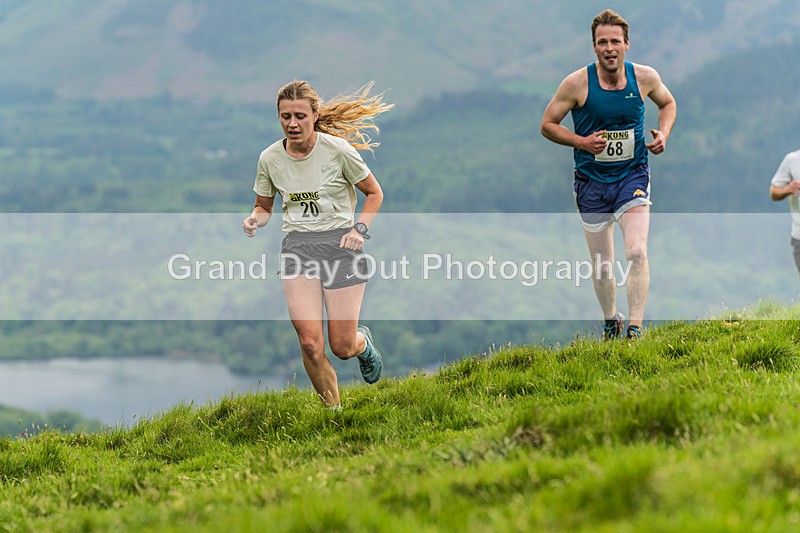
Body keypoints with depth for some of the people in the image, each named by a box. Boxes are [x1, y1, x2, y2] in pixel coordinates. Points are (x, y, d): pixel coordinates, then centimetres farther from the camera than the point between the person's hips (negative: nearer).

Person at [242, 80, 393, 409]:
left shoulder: (338, 150, -8)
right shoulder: (270, 159, 1)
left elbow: (374, 193, 5)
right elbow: (264, 207, 16)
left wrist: (359, 229, -11)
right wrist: (255, 219, -7)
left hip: (339, 243, -2)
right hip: (297, 245, 2)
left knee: (342, 347, -2)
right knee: (310, 343, -14)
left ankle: (364, 343, 37)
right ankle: (333, 409, 8)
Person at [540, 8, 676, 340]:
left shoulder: (644, 77, -7)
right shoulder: (577, 83, -13)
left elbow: (668, 103, 15)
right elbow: (547, 125, -3)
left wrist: (663, 133, -4)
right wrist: (581, 142, -18)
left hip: (632, 176, 0)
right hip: (591, 181, 0)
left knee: (637, 253, -19)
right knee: (601, 265, 9)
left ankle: (635, 330, -15)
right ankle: (610, 323, 33)